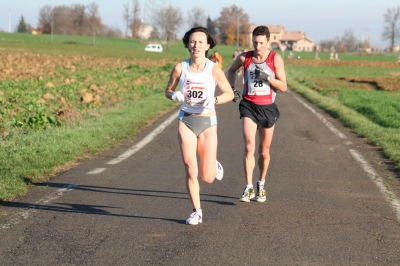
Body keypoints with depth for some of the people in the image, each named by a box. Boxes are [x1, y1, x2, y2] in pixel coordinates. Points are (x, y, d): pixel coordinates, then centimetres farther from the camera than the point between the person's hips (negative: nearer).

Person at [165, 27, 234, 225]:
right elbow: (168, 91, 9)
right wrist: (175, 95, -14)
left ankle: (214, 166, 38)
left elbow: (229, 93, 0)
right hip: (186, 121, 1)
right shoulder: (180, 68, -4)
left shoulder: (214, 70, -9)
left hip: (207, 122, -1)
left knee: (207, 177, 0)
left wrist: (215, 100, -20)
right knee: (190, 170, -8)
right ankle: (196, 212, 10)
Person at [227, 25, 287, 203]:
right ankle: (249, 189, -13)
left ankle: (261, 184, 33)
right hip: (248, 106, 0)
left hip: (267, 108, 0)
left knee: (264, 151, 12)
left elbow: (283, 87, -7)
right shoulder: (244, 58, -2)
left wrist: (267, 77, -21)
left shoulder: (276, 59, -6)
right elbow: (231, 70, 20)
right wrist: (232, 88, 6)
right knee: (249, 148, -17)